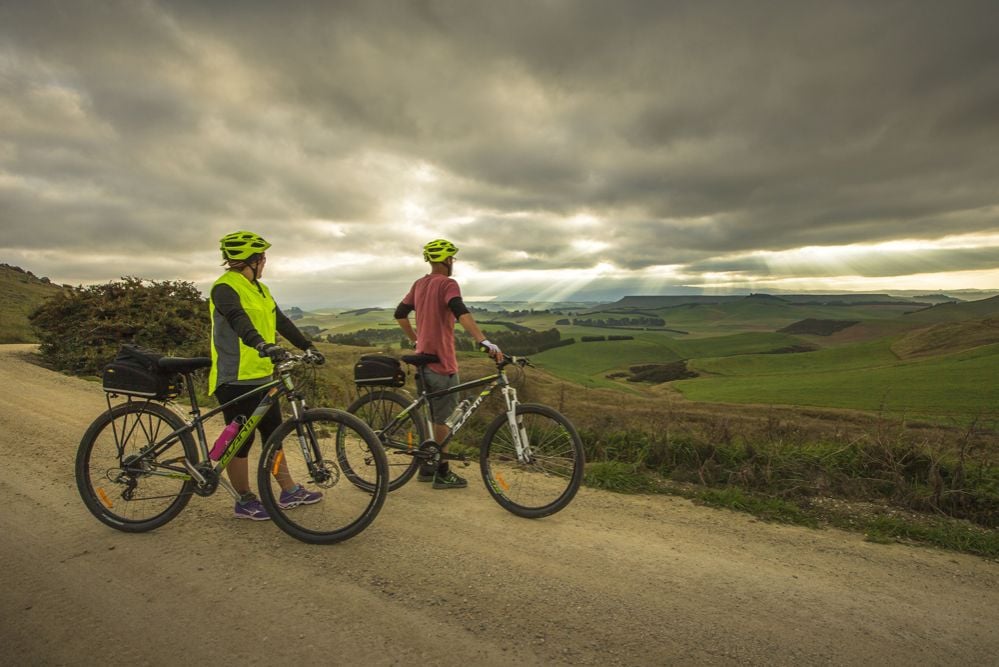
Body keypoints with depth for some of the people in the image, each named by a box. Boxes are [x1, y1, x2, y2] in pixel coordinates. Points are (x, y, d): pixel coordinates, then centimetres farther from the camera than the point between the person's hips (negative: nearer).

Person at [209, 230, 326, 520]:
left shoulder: (260, 290, 14)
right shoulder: (225, 288, -14)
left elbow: (281, 322, 12)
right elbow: (239, 321, -32)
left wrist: (308, 346, 2)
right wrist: (262, 345, -49)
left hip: (261, 377, 9)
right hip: (235, 379, -9)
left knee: (273, 434, 14)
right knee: (242, 440, 3)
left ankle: (290, 492, 25)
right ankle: (245, 502, 19)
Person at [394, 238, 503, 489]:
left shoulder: (419, 284, 12)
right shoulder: (447, 284, -13)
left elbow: (400, 314, 18)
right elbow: (461, 313, -30)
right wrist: (485, 342, -40)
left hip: (424, 358, 8)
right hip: (441, 361, -8)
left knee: (435, 417, 19)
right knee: (445, 419, 2)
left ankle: (428, 466, 26)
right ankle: (442, 473, 11)